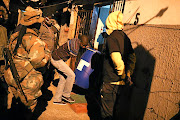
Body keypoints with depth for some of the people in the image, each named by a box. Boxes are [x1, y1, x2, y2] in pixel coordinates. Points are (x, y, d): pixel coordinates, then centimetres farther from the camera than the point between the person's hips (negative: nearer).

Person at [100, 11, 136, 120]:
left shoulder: (111, 38, -14)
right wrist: (128, 74, 10)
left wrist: (123, 75, -11)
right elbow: (132, 57, 12)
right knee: (117, 109, 19)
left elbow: (117, 60, -23)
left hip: (111, 81, -8)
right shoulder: (125, 37, 10)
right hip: (121, 82, 8)